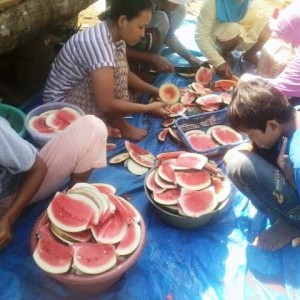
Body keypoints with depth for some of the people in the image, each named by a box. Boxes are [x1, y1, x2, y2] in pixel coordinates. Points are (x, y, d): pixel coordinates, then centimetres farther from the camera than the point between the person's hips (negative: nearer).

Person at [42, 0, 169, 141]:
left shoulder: (114, 36, -6)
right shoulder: (98, 44, -32)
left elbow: (125, 74, 9)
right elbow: (107, 105, -32)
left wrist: (155, 91, -1)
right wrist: (149, 108, -23)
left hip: (82, 90, 9)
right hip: (62, 101, -9)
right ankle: (117, 123, -8)